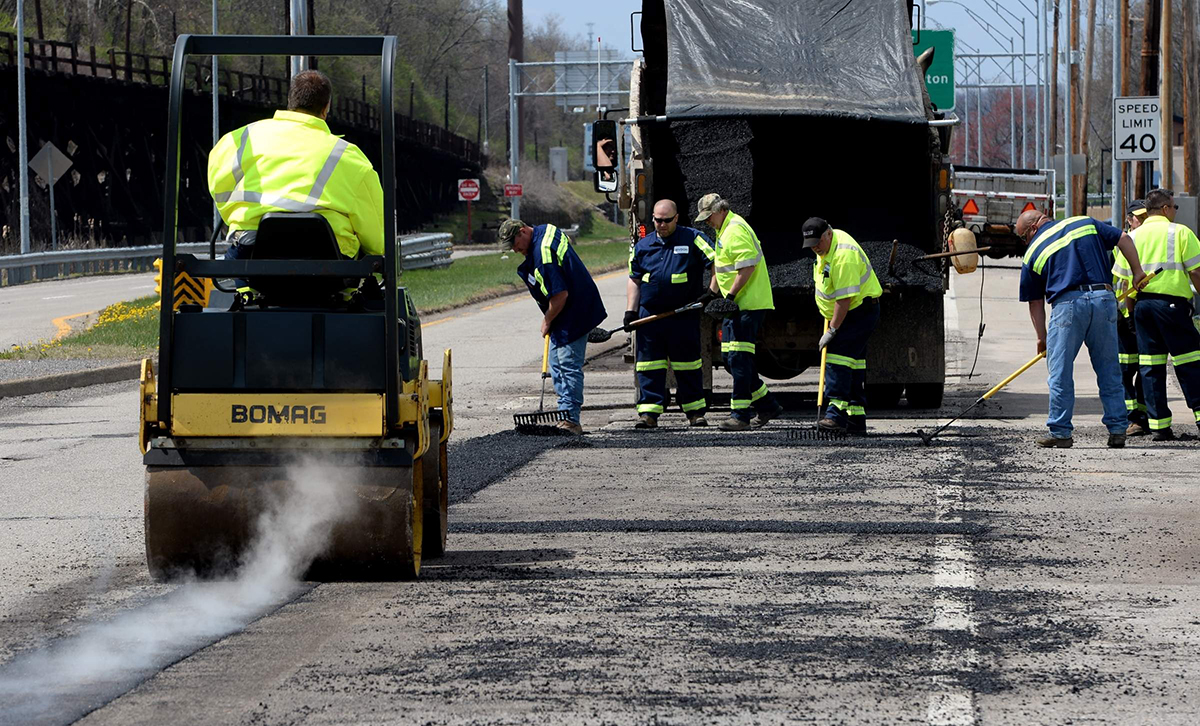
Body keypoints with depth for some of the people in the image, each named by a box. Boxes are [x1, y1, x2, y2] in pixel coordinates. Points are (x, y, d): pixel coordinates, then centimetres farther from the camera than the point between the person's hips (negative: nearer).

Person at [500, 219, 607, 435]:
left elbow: (561, 295, -27)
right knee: (557, 366, 14)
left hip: (572, 317, -11)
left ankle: (571, 420, -10)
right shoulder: (547, 230, 7)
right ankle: (566, 413, 17)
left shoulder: (543, 254, -25)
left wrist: (547, 321, -11)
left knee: (569, 366, -10)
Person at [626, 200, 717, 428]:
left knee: (687, 366, 4)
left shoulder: (692, 239, 1)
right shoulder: (643, 246, 12)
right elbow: (634, 280, 17)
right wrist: (630, 310, 8)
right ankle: (649, 413, 3)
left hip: (684, 316, -3)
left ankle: (696, 412, 12)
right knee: (649, 366, 1)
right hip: (649, 314, 3)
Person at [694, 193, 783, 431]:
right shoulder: (723, 230, 18)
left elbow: (747, 267, -23)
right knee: (732, 359, 11)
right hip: (736, 304, 11)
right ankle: (767, 405, 19)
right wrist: (713, 292, 21)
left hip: (749, 304, -11)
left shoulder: (736, 230, -16)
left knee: (739, 358, -12)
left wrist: (730, 296, -23)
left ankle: (739, 414, -11)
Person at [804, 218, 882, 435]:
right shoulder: (828, 243, 6)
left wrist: (832, 331, -25)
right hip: (848, 313, 10)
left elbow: (845, 298, -28)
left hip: (859, 311, -10)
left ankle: (836, 413, -25)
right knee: (853, 363, 10)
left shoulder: (843, 256, -27)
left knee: (838, 356, -19)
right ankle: (856, 420, 12)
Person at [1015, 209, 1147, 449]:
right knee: (1109, 371, 11)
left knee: (1060, 373, 6)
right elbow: (1123, 239, 8)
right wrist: (1137, 272, 16)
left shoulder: (1033, 252, 11)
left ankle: (1061, 432, 5)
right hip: (1104, 299, 3)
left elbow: (1035, 302, 15)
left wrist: (1041, 338, 23)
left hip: (1068, 305, -3)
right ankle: (1118, 430, 11)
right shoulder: (1085, 223, 16)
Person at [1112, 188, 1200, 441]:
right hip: (1172, 302, -4)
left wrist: (1130, 309, 18)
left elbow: (1124, 280, 11)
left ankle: (1158, 425, 4)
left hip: (1143, 303, 4)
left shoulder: (1133, 237, 12)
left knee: (1150, 366, 5)